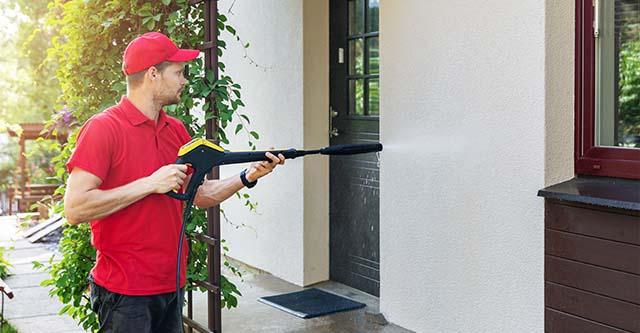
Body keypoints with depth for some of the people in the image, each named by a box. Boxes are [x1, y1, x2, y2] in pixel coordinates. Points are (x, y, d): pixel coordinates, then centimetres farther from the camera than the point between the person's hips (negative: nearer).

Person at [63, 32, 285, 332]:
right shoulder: (103, 128, -13)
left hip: (171, 285, 7)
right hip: (125, 291, -7)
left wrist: (247, 177, -1)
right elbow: (74, 209, -20)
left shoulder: (176, 130, 9)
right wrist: (150, 184, -20)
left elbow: (201, 195, 15)